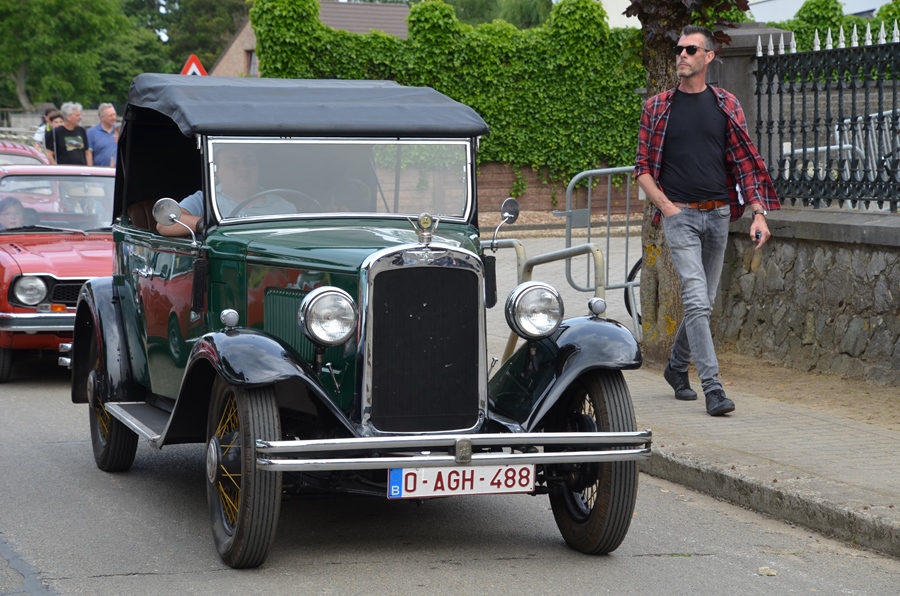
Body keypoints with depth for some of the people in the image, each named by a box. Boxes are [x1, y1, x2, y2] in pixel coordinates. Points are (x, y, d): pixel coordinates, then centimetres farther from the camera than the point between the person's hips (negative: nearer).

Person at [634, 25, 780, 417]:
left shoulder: (726, 105, 7)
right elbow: (642, 168, 5)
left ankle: (677, 367, 34)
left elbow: (745, 163, 6)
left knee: (704, 303, 12)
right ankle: (712, 387, -18)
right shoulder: (658, 107, 3)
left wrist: (758, 212, -4)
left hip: (718, 213, 3)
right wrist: (665, 205, -9)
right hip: (679, 214, -3)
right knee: (696, 300, -15)